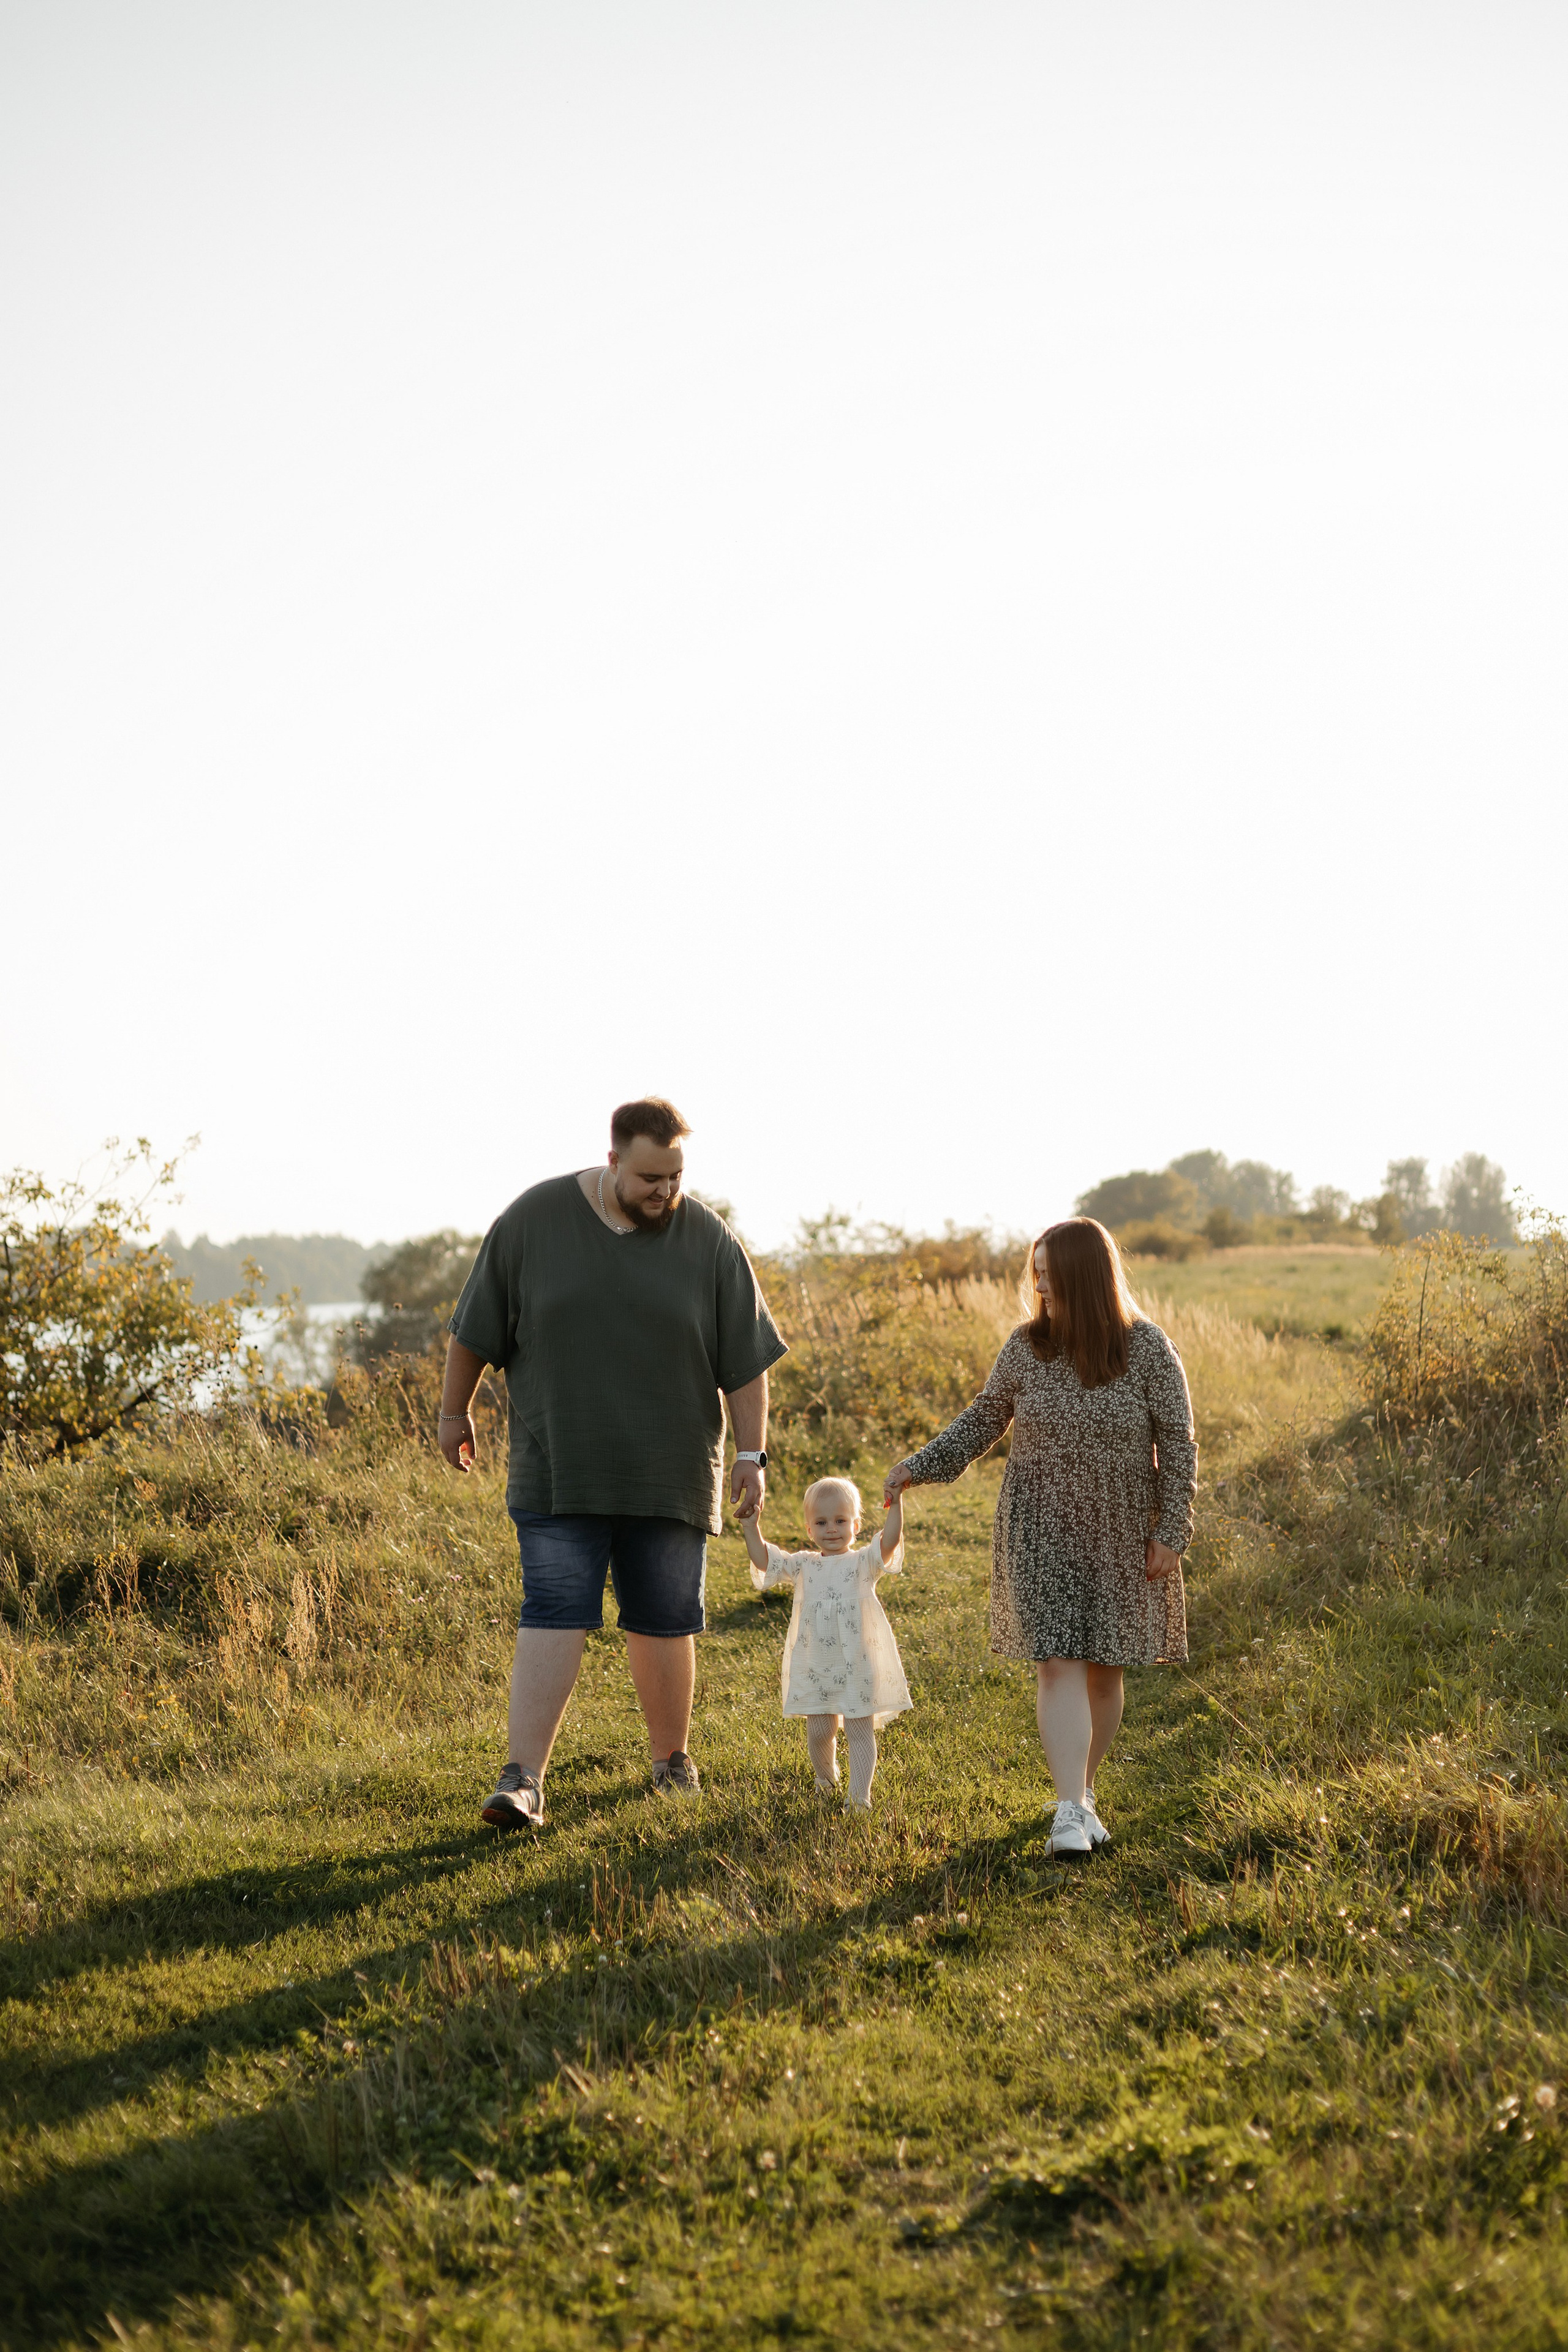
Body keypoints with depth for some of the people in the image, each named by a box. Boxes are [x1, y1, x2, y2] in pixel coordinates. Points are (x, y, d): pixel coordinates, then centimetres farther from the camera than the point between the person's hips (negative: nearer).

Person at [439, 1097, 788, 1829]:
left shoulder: (708, 1241, -3)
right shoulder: (533, 1220, -5)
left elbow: (747, 1360, 2)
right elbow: (474, 1328, 5)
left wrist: (752, 1454, -2)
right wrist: (455, 1411, 11)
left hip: (670, 1475, 2)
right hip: (559, 1471, -1)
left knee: (663, 1622, 9)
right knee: (554, 1616, -9)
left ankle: (672, 1762, 27)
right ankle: (522, 1781, -12)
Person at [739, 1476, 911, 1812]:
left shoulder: (863, 1563, -2)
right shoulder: (804, 1566, 7)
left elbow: (889, 1542, -18)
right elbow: (764, 1561, 0)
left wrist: (896, 1505, -28)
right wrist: (752, 1528, -9)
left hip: (858, 1667, -3)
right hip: (815, 1668, 3)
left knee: (859, 1732, 0)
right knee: (819, 1733, 11)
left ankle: (859, 1794, 4)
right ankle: (825, 1778, 37)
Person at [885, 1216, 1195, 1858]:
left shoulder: (1147, 1349, -10)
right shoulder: (1027, 1346, -4)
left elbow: (1177, 1443, -7)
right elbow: (984, 1420, 8)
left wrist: (1170, 1534, -9)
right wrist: (921, 1467, -2)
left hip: (1121, 1534, 0)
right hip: (1043, 1531, 0)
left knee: (1103, 1670, 9)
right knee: (1059, 1665, -10)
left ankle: (1084, 1789, 29)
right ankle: (1070, 1813, -13)